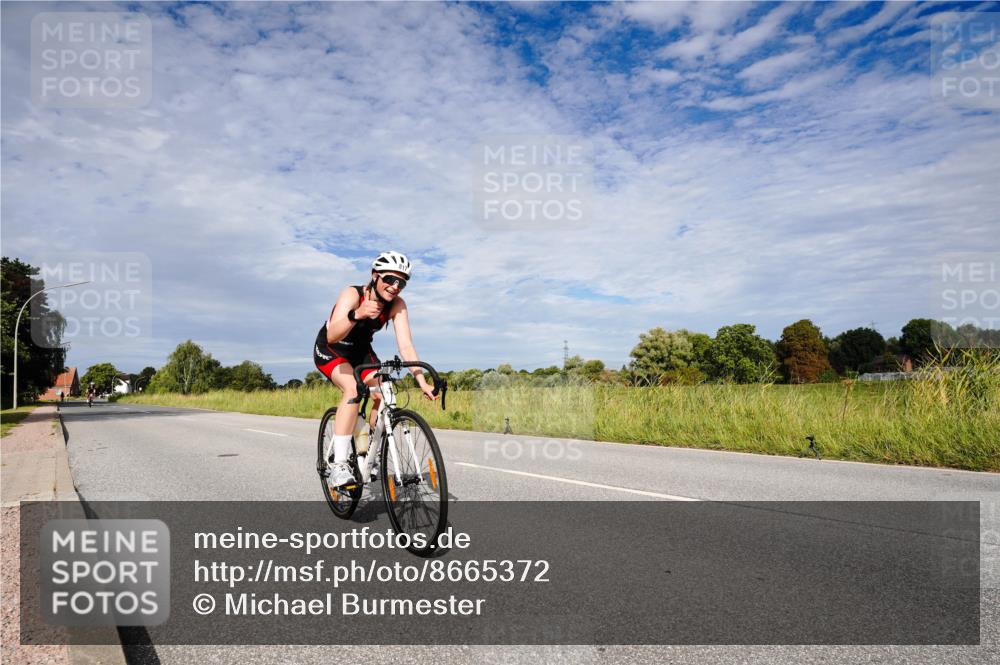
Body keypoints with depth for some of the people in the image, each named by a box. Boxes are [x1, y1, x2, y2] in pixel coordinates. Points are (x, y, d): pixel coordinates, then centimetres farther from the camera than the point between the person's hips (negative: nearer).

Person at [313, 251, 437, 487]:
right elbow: (332, 336, -44)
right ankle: (339, 465, -27)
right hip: (330, 351, -4)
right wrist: (356, 315, -62)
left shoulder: (397, 305, -19)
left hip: (361, 351, 5)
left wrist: (421, 381, -38)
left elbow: (405, 345, -26)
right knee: (352, 389, -31)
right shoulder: (352, 295, -31)